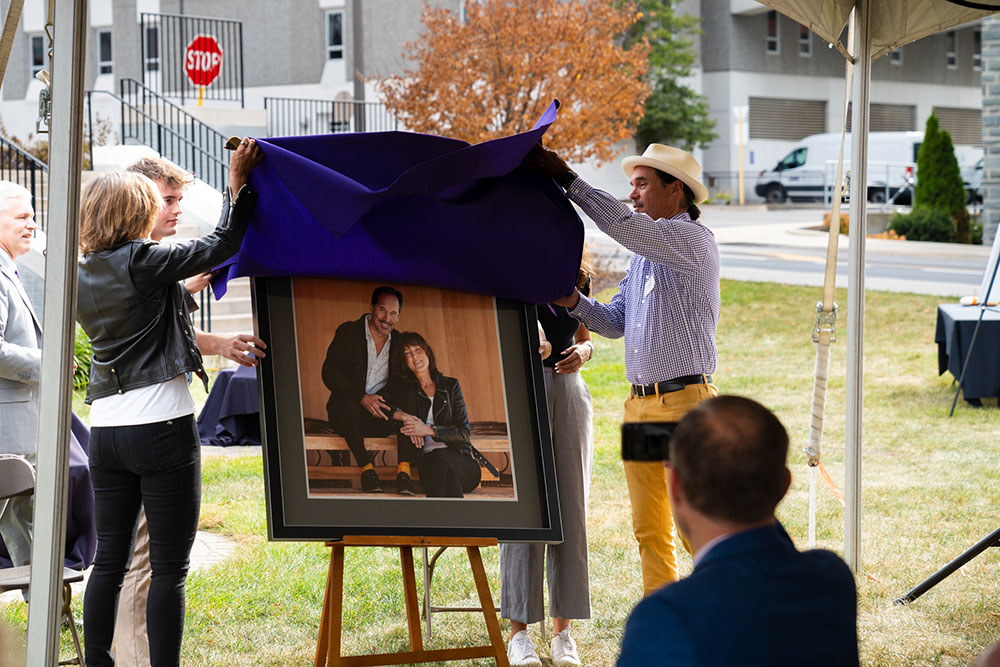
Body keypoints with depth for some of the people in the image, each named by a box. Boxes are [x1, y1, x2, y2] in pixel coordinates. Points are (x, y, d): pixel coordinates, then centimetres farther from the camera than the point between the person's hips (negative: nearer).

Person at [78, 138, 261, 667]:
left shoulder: (83, 276, 10)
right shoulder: (144, 262, -10)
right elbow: (222, 245, -6)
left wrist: (185, 289, 34)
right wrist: (238, 185, 4)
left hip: (105, 430, 7)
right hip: (162, 427, -7)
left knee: (109, 560, 12)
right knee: (169, 567, -1)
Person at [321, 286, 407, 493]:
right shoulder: (348, 332, 0)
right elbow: (329, 373, -8)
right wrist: (362, 397, -22)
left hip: (382, 416, 3)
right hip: (346, 414, -3)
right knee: (347, 401, -37)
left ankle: (404, 469, -32)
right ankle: (366, 467, -29)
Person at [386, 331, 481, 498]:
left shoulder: (451, 386, 18)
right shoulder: (402, 389, 18)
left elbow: (463, 432, 7)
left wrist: (429, 430, -9)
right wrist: (402, 415, -11)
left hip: (461, 461, 0)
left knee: (438, 457, -38)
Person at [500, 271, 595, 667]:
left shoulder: (579, 278, 12)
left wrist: (582, 352, -5)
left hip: (570, 392, 4)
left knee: (571, 511, 3)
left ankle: (562, 630, 8)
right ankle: (519, 631, 0)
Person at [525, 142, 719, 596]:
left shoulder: (693, 239, -8)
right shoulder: (643, 252, 19)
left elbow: (624, 225, -24)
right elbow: (615, 321, 18)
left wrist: (565, 177, -21)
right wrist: (574, 303, -1)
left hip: (683, 401, -9)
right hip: (639, 404, 9)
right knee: (649, 529, 10)